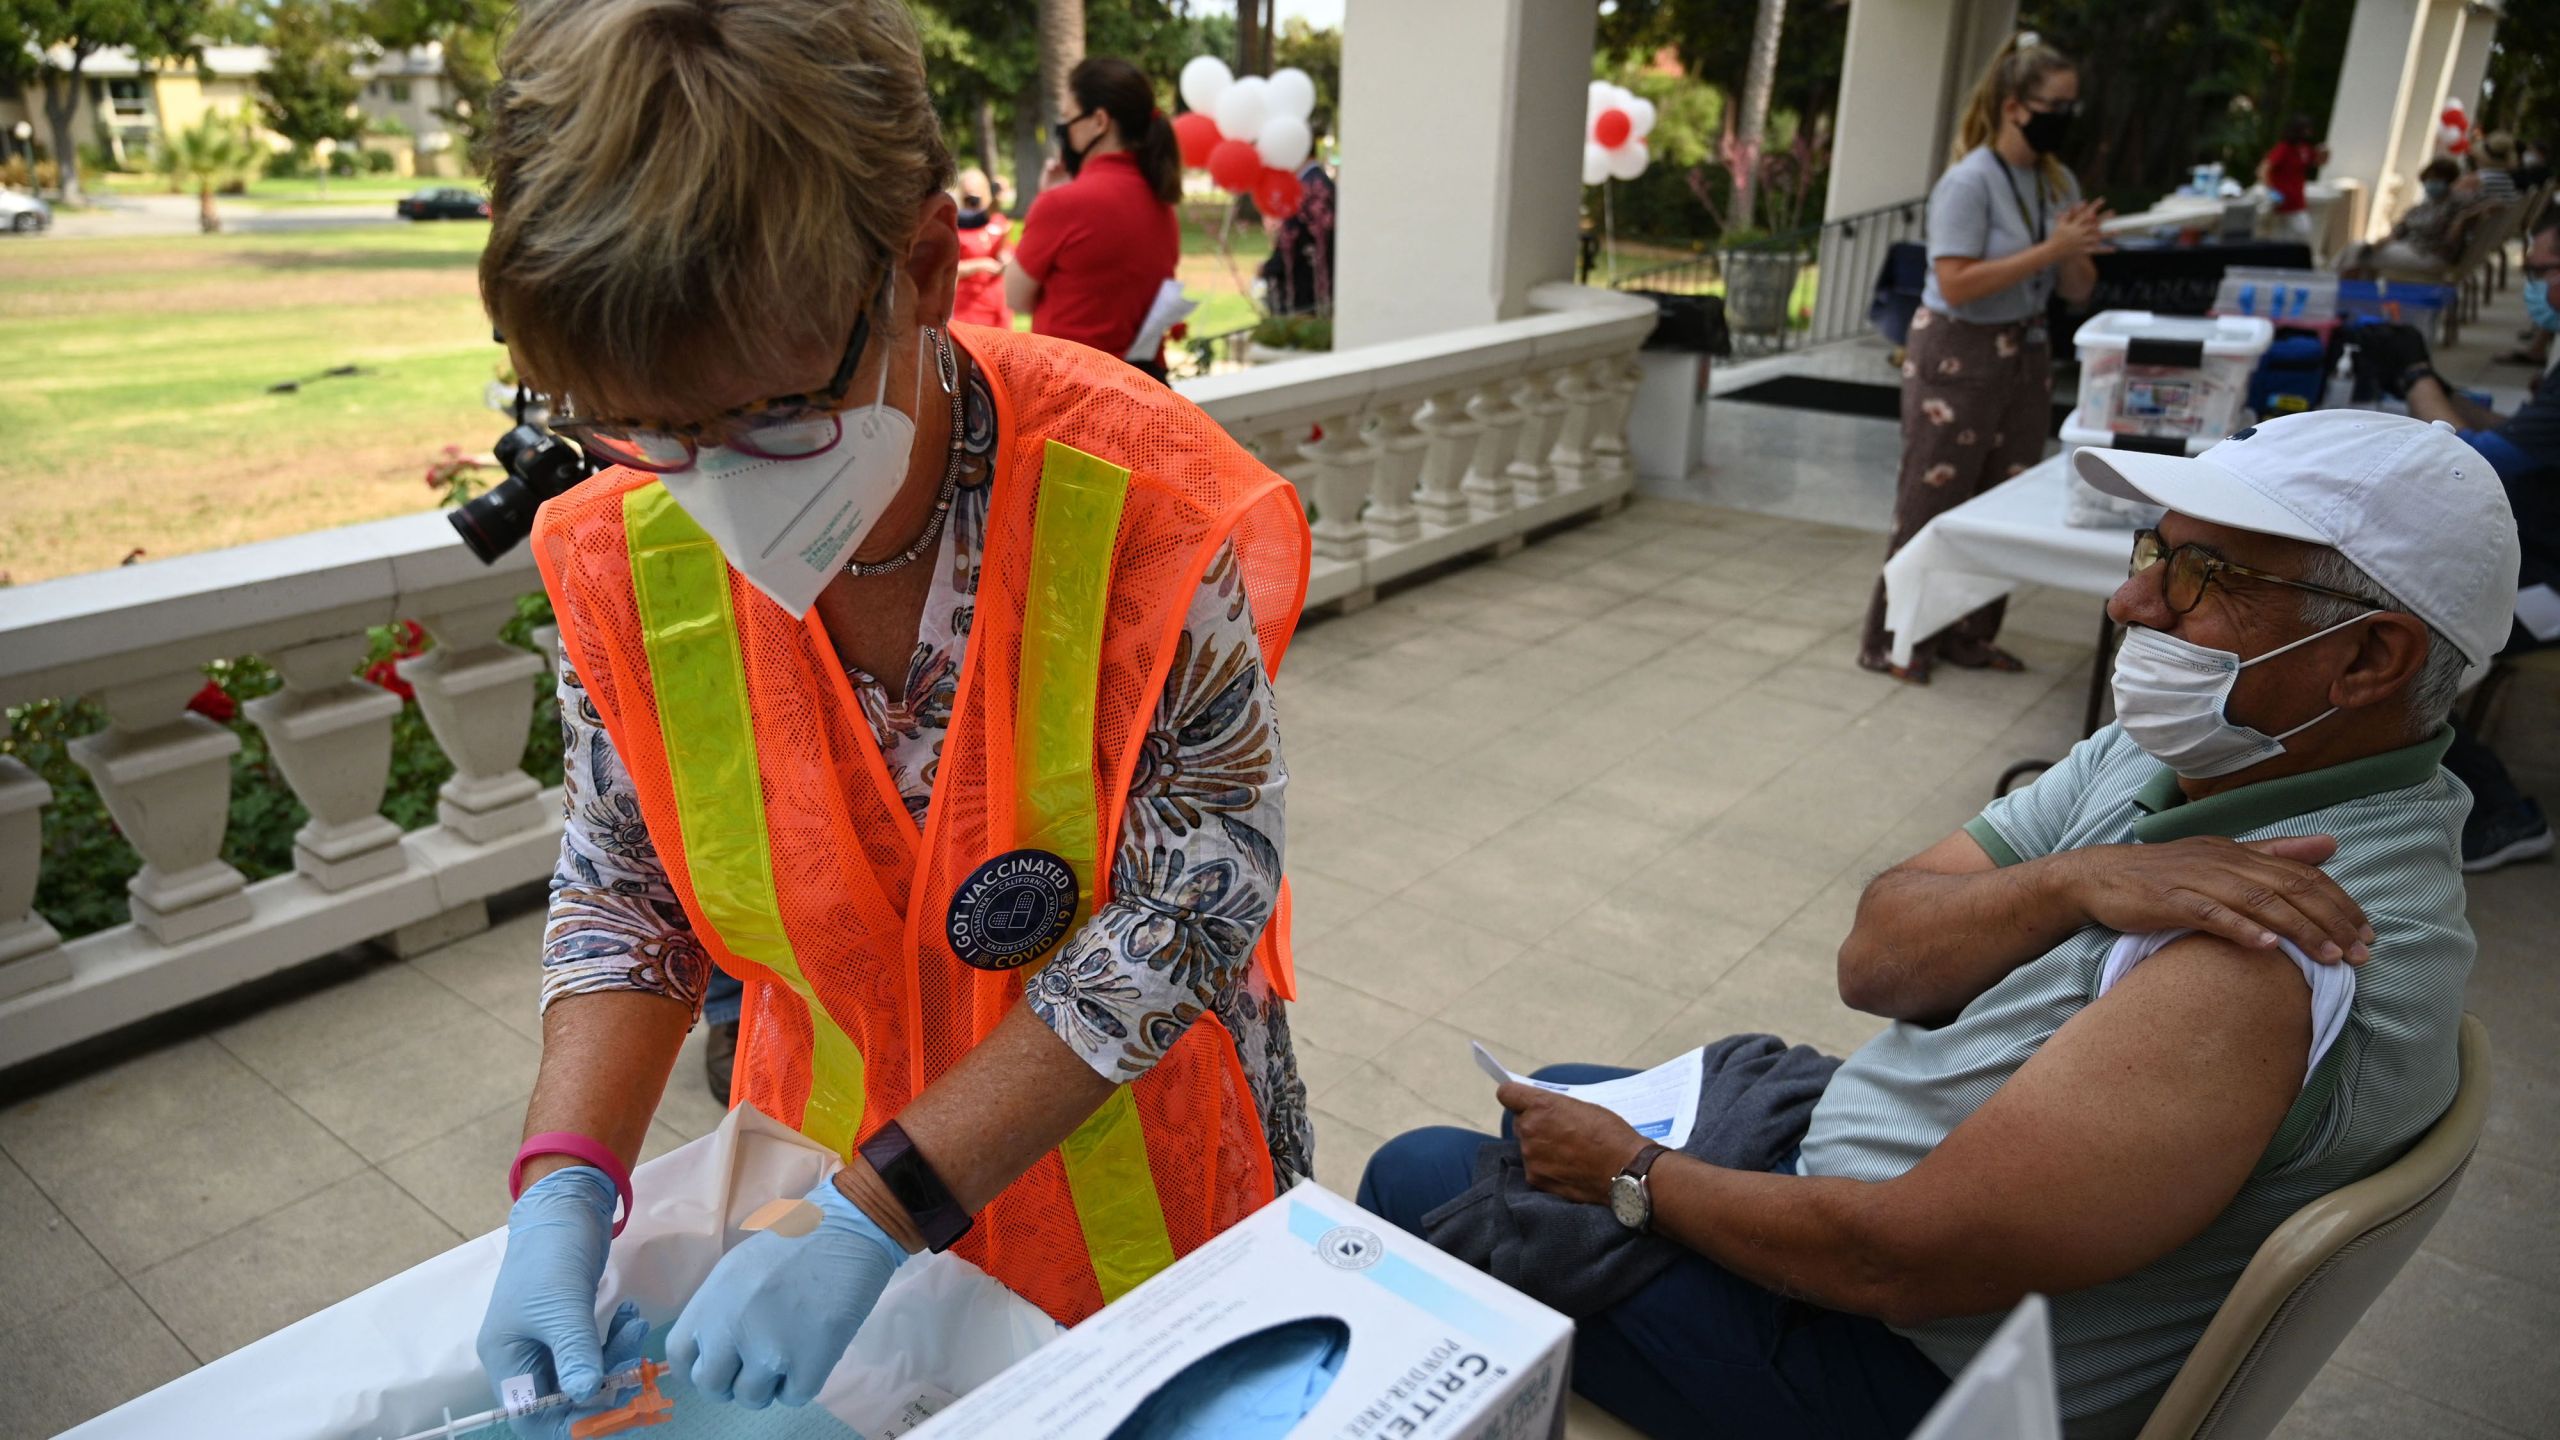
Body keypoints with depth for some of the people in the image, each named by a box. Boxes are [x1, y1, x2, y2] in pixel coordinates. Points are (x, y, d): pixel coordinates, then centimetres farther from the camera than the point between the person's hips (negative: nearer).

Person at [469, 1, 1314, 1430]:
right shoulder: (627, 552, -16)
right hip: (841, 1170, 3)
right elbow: (628, 894, -4)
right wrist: (564, 1186, -19)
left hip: (1138, 1177, -2)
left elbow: (1181, 920, -24)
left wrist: (877, 1209, -27)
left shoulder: (1148, 508, -29)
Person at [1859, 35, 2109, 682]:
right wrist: (2049, 249, -23)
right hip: (1957, 357, -7)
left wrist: (2076, 251, -12)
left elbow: (2078, 290, 9)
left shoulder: (2058, 182, 7)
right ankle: (1891, 640, 8)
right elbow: (1957, 284, -24)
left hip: (2026, 354, 7)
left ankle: (1968, 634, 21)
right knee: (1932, 505, -2)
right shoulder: (1969, 182, -15)